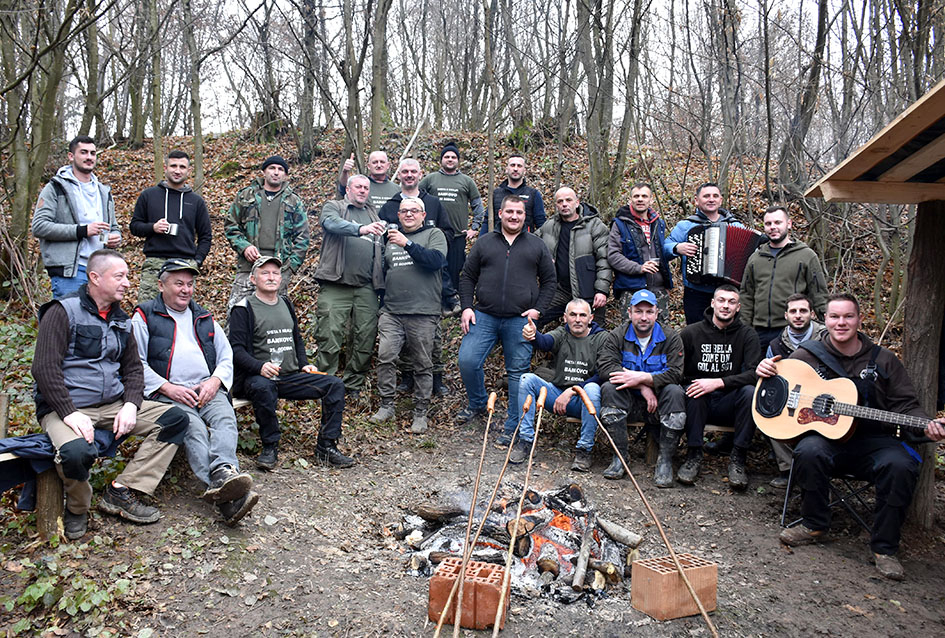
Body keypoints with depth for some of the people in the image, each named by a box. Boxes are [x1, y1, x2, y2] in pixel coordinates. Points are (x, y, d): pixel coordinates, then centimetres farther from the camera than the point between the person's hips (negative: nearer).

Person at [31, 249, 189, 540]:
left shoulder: (121, 320, 15)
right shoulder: (63, 311, -6)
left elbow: (133, 368, 15)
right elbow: (44, 368, -14)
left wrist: (131, 404, -5)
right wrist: (69, 413, -23)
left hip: (113, 405, 7)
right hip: (65, 406, -7)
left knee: (176, 418, -10)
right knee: (77, 451, -38)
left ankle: (121, 492, -9)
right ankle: (77, 507, -3)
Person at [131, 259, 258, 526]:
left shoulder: (204, 318, 26)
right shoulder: (145, 315, 11)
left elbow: (226, 356, 22)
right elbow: (136, 363, 1)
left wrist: (215, 380, 0)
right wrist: (168, 388, -11)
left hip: (208, 389, 4)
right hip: (166, 392, -4)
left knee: (225, 419, -29)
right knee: (193, 427, -33)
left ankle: (221, 473, -54)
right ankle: (227, 497, -52)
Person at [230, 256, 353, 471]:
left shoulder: (286, 304, 19)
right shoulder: (244, 308, 0)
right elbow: (236, 349, -9)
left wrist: (304, 364, 11)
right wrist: (260, 367, -26)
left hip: (292, 377, 6)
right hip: (257, 376, -6)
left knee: (335, 385, -11)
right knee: (262, 387, -40)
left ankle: (326, 446, -6)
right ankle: (270, 447, -21)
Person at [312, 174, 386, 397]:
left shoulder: (374, 215, 26)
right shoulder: (334, 207, 10)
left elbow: (382, 250, 25)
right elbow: (332, 223, -14)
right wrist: (361, 229, -31)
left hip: (366, 288, 5)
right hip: (336, 285, -4)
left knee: (366, 339, 3)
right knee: (330, 338, -9)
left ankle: (353, 385, 17)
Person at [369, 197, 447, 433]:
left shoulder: (434, 234, 6)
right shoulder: (391, 237, 20)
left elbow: (437, 260, -14)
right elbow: (382, 271, 26)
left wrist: (407, 244, -20)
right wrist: (381, 305, 18)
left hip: (423, 313, -3)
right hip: (391, 312, 4)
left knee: (423, 365, 1)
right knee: (385, 355, -10)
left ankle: (420, 413, 11)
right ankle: (386, 406, 4)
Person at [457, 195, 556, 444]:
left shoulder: (537, 246, 11)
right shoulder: (484, 242, 12)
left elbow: (549, 281, 11)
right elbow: (467, 277, 13)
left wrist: (538, 309, -3)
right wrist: (467, 306, 1)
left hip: (520, 321, -1)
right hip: (484, 316, 1)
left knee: (517, 372, 1)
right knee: (467, 360, -9)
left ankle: (513, 428, 11)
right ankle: (477, 404, 19)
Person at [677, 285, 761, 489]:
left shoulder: (747, 335, 1)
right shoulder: (691, 332, 2)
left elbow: (754, 373, -13)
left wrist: (718, 382, -25)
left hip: (728, 403, 1)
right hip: (698, 402, 0)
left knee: (750, 391, -29)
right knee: (693, 391, -32)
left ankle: (738, 459, -19)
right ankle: (694, 455, -20)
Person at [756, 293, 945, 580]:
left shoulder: (883, 361, 8)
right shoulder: (809, 355, 6)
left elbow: (905, 405, 8)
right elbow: (779, 377, 17)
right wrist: (765, 369, -9)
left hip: (871, 440, 1)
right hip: (824, 435, -1)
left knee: (901, 465, -30)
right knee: (809, 452, -35)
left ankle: (884, 548, -10)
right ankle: (815, 525, -8)